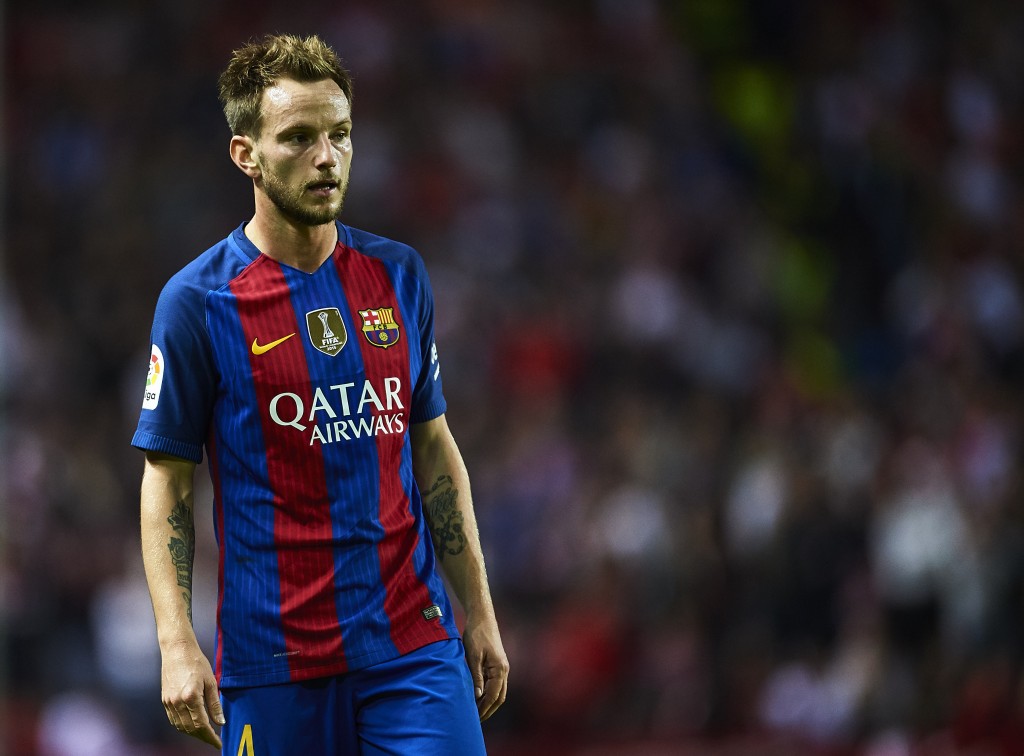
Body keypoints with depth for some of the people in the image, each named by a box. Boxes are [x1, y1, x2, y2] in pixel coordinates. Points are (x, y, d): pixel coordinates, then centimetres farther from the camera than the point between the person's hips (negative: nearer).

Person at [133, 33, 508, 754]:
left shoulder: (399, 275, 8)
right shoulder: (197, 300, -4)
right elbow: (167, 484, -3)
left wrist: (479, 613, 12)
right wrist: (178, 646, -12)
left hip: (413, 640, 3)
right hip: (273, 659, -3)